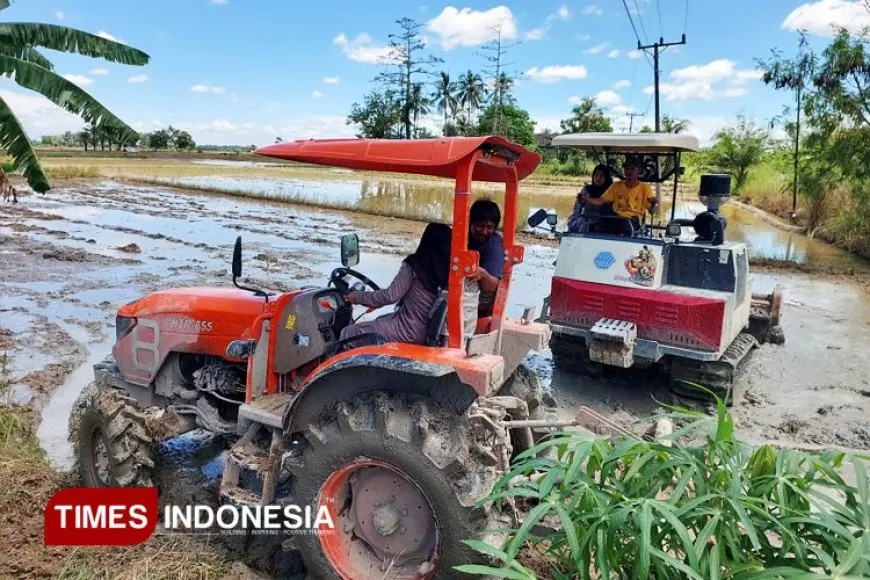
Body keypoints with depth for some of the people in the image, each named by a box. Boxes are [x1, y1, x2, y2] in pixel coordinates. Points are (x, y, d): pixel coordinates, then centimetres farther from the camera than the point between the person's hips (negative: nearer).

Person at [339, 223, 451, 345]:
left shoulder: (414, 265, -16)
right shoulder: (448, 270, 0)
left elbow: (391, 296, -15)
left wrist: (358, 297, -2)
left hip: (408, 330, -7)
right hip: (431, 331, 8)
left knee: (349, 333, 4)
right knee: (378, 321, 31)